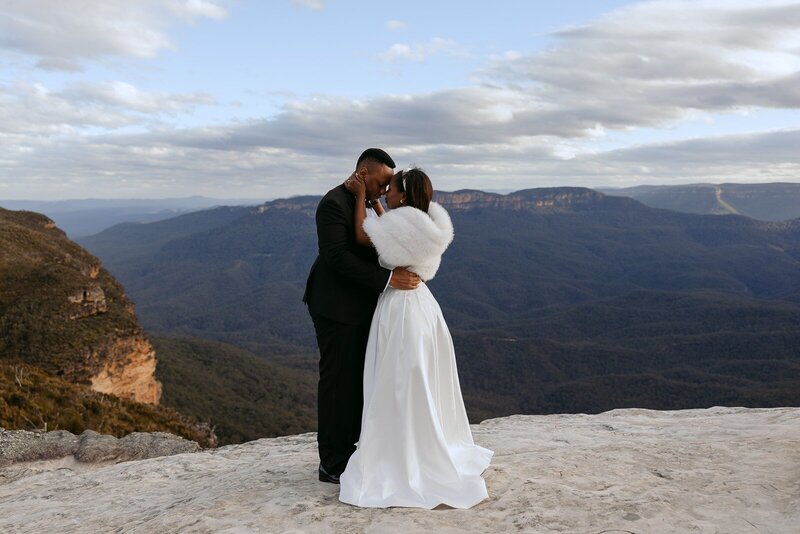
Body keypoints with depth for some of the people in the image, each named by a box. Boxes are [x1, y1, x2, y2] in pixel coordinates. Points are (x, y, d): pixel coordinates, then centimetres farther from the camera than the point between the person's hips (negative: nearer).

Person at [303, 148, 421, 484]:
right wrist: (388, 279, -28)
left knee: (358, 379, 14)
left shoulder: (364, 203, 12)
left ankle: (348, 449, 26)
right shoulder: (334, 203, -17)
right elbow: (338, 256, -26)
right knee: (338, 381, -2)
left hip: (357, 306, 9)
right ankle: (332, 465, 10)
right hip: (336, 308, -9)